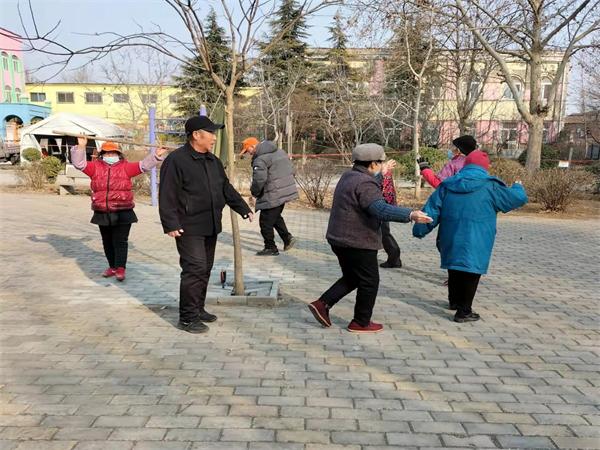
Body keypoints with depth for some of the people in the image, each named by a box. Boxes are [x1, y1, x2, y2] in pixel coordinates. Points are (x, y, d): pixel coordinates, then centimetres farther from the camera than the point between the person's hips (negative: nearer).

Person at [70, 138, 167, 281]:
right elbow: (79, 163, 1)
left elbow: (143, 165, -1)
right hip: (103, 214, 3)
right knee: (107, 242, 13)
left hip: (122, 214, -3)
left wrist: (156, 155, -11)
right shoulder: (96, 167, 7)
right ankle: (112, 266, 25)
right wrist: (81, 147, -10)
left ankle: (120, 268, -3)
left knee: (120, 241, -4)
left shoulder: (126, 167, 3)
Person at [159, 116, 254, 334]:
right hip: (189, 228, -8)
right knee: (195, 269, -10)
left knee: (205, 269, 14)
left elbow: (226, 189, 22)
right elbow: (167, 196, -15)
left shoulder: (213, 161, 14)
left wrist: (244, 209, 19)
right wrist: (171, 224, -21)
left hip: (210, 226, 8)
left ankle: (198, 309, 28)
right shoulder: (176, 160, -12)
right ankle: (187, 318, -1)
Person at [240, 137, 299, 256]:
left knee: (266, 222, 4)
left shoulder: (260, 160, -17)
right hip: (286, 192, 9)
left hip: (272, 196, -9)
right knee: (276, 217, 26)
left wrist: (254, 192, -7)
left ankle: (271, 248, 13)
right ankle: (287, 238, 20)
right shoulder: (280, 152, 12)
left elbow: (259, 180, -25)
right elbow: (291, 170, 16)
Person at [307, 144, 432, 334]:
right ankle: (361, 323, 15)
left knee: (351, 278, 22)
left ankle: (322, 304, 14)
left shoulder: (348, 177, 11)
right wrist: (410, 214, -44)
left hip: (339, 239, 10)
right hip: (358, 243, -10)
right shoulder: (365, 184, -21)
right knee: (369, 282, 6)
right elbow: (380, 209, -36)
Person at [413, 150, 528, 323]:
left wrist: (419, 230, 12)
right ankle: (464, 311, 5)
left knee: (455, 270, 22)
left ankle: (455, 301, 40)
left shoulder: (447, 186, 4)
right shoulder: (490, 187, -7)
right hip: (475, 243, -5)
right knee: (471, 273, 4)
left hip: (451, 241, 5)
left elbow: (431, 210, 4)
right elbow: (519, 198, 2)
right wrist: (517, 187, 24)